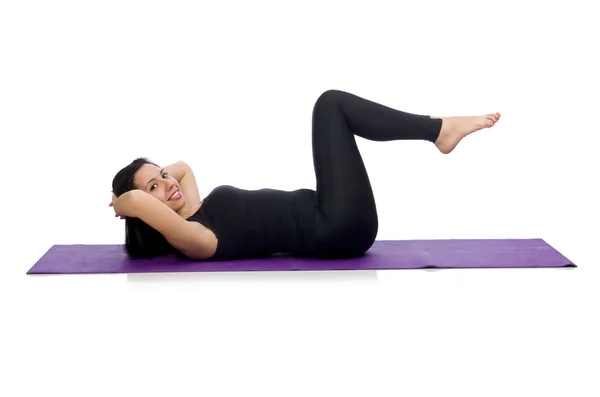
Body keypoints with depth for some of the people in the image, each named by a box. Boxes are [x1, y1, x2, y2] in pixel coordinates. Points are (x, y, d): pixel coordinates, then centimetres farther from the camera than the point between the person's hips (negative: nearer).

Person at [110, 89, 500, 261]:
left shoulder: (196, 213, 13)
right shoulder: (186, 237, -16)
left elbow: (182, 165, 32)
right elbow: (140, 203, -34)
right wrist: (132, 201, -12)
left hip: (332, 226, 10)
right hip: (338, 230, -10)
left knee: (332, 107, 17)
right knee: (330, 104, -5)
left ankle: (437, 128, 10)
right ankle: (439, 129, -1)